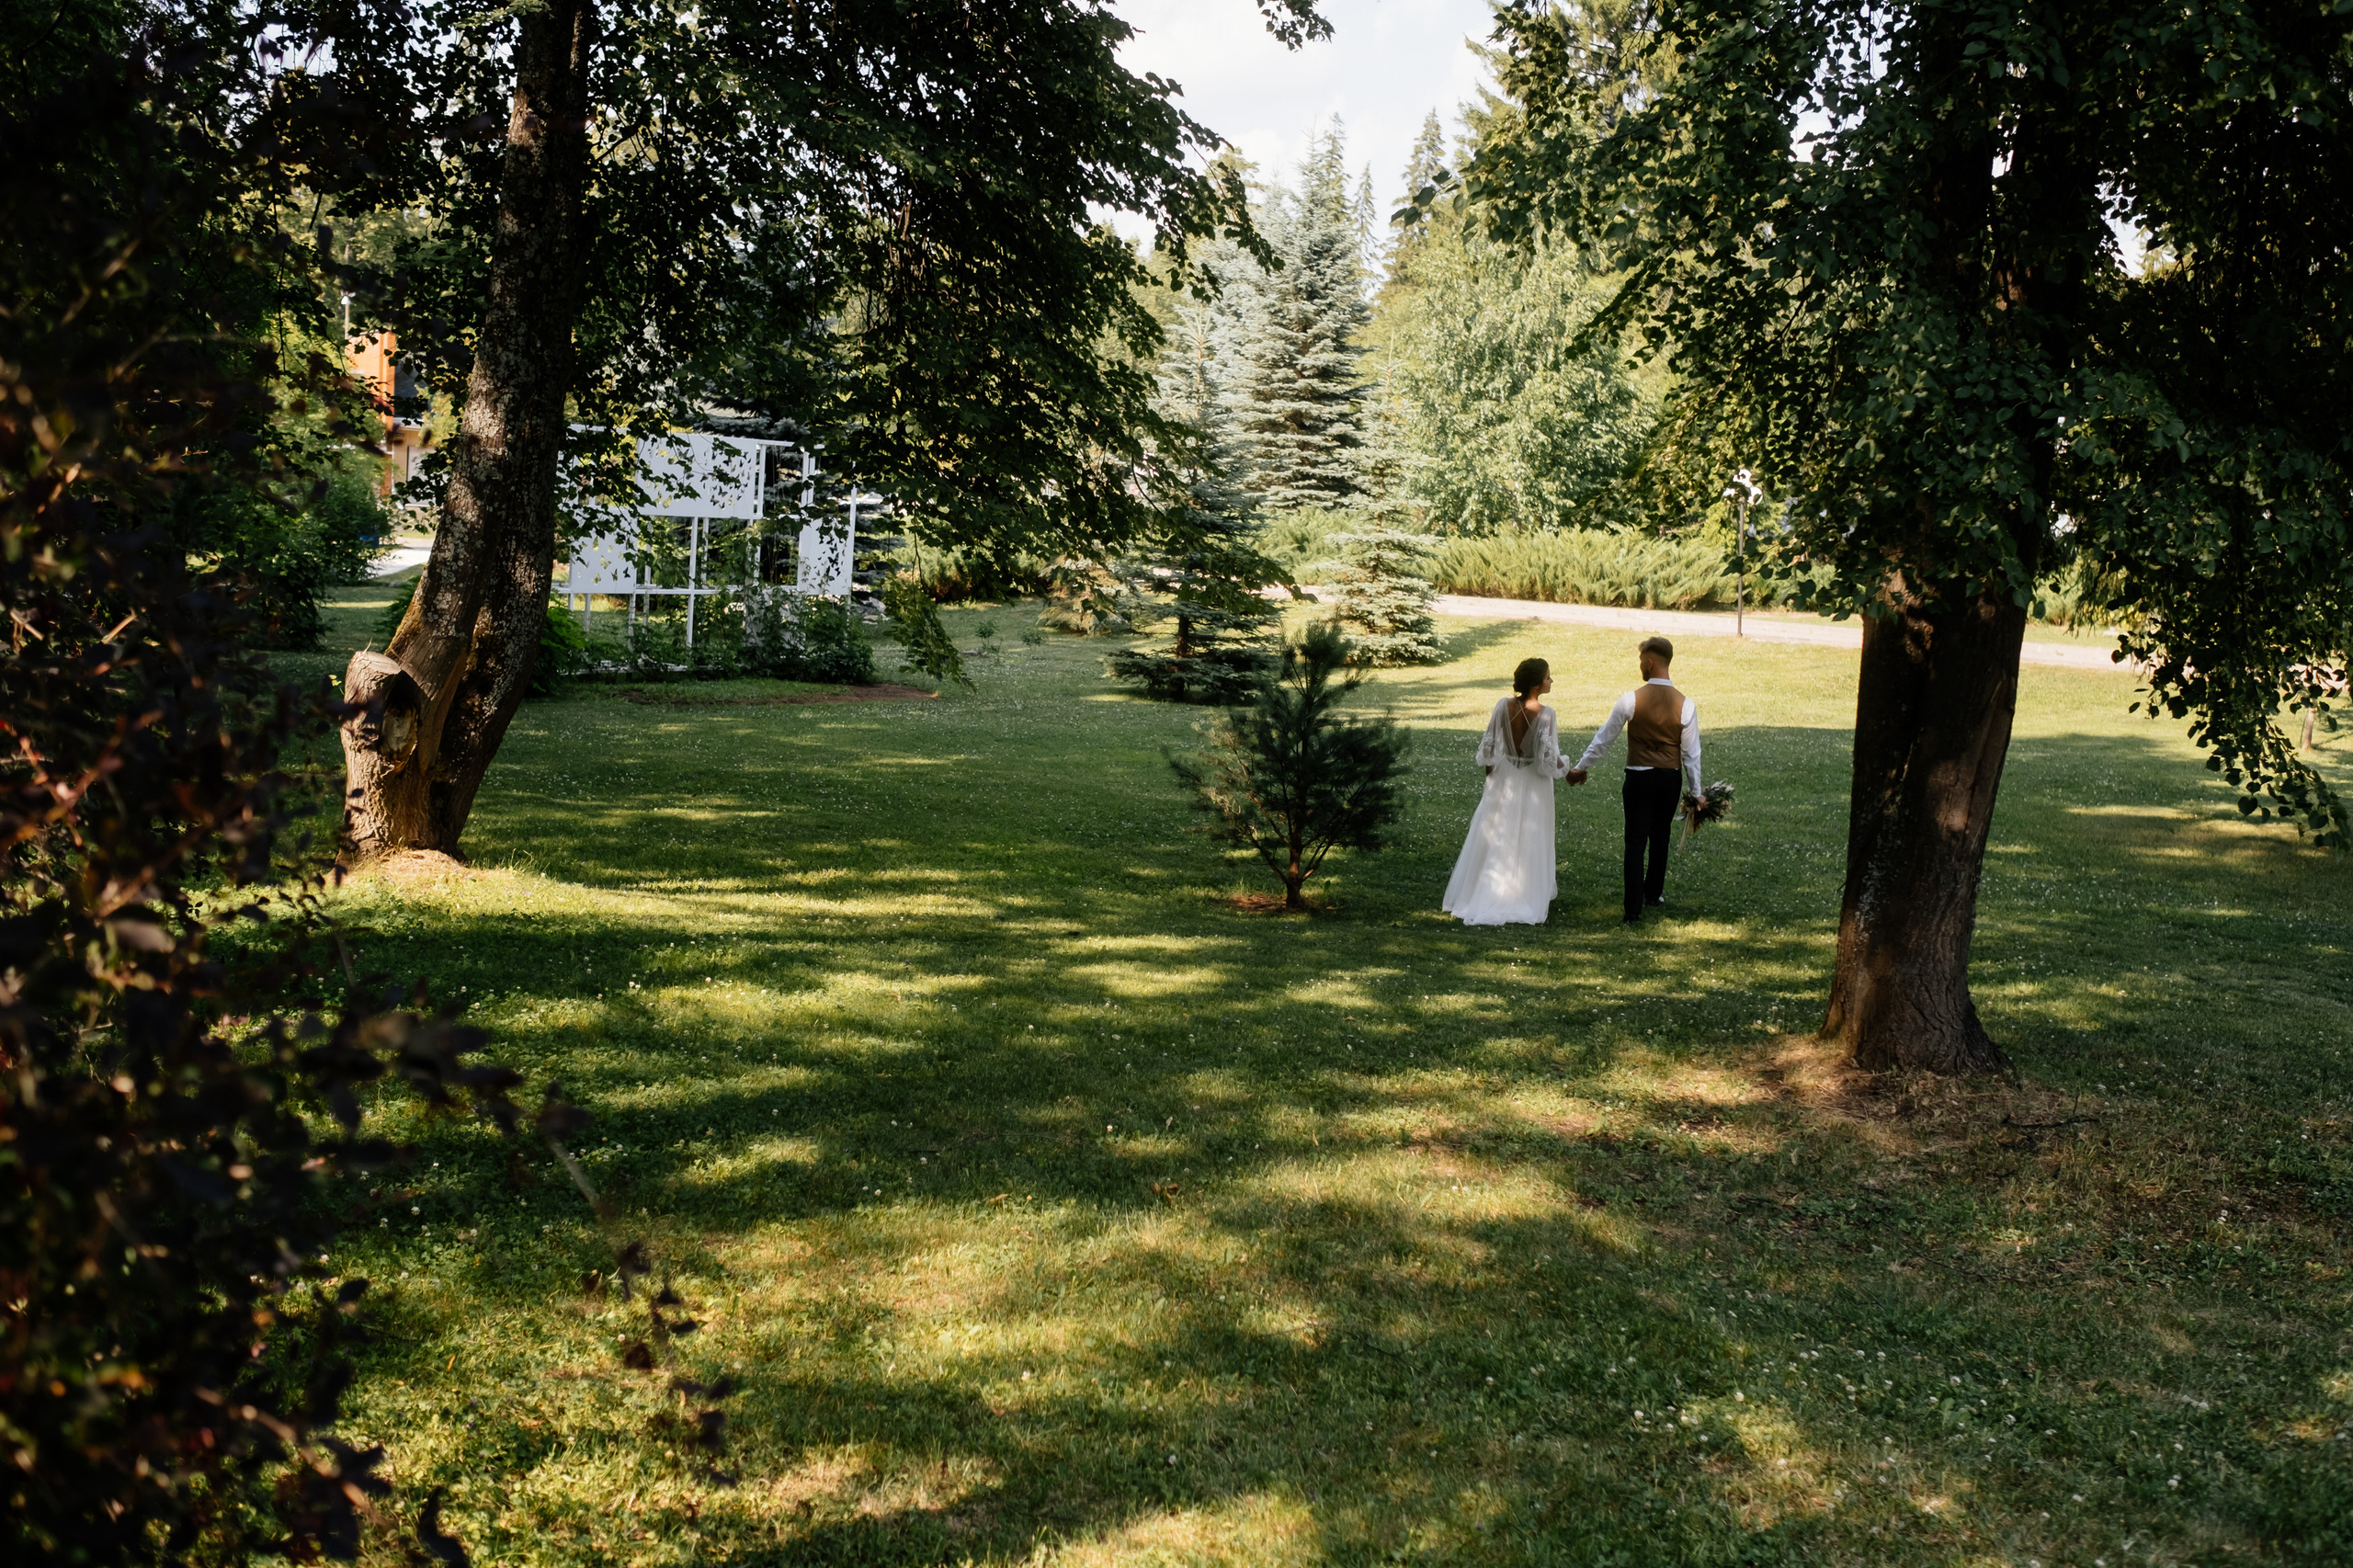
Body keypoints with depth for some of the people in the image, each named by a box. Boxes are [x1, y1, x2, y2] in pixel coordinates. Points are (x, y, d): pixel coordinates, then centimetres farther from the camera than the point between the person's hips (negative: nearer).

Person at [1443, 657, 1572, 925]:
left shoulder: (1503, 706, -11)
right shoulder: (1546, 715, -21)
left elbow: (1488, 746, -5)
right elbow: (1548, 759, -22)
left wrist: (1489, 773, 11)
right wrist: (1565, 768, -2)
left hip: (1504, 782, 3)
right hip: (1533, 785, -3)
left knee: (1493, 840, 15)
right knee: (1529, 843, 11)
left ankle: (1481, 897, 23)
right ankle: (1527, 899, 20)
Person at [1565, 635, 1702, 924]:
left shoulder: (1631, 700, -12)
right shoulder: (1685, 705, -6)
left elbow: (1603, 738, -3)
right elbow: (1691, 754, -3)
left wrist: (1581, 768, 10)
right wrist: (1695, 793, 6)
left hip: (1638, 778, -3)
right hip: (1671, 779, 3)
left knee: (1636, 843, 1)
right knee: (1660, 838, 22)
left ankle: (1634, 910, -5)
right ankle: (1653, 894, 39)